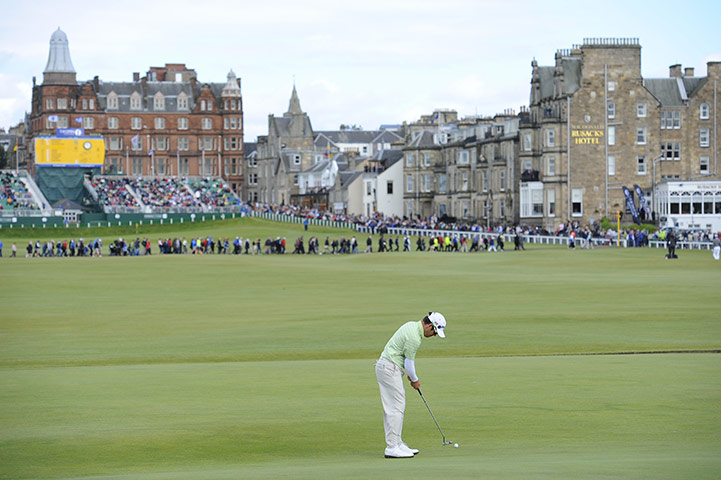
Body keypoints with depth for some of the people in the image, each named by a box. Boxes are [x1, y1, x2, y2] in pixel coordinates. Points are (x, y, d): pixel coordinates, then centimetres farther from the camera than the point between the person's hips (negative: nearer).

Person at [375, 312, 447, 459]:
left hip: (384, 366, 11)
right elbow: (409, 363, -13)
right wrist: (415, 380, 3)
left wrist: (411, 375, 20)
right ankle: (392, 448, -10)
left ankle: (397, 443, 15)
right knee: (396, 408, -10)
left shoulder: (412, 325, 11)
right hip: (390, 368, -11)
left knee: (392, 408, 12)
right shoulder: (414, 338, -21)